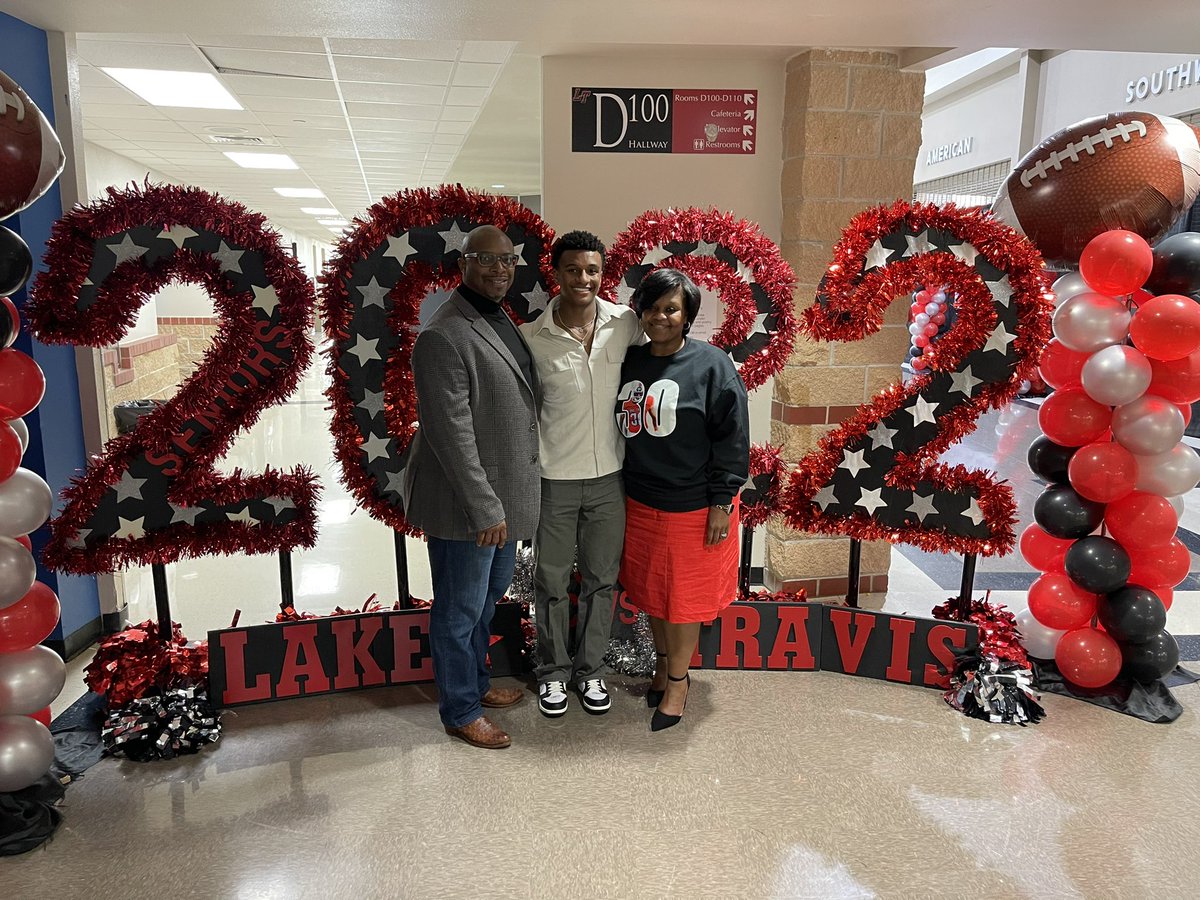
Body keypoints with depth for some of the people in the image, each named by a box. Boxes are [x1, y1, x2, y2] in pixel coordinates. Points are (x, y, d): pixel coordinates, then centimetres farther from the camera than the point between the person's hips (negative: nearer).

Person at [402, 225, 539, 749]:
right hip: (464, 503, -9)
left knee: (490, 596, 24)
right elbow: (452, 434, -23)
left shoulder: (502, 322, 9)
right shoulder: (444, 337, -21)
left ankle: (475, 682, 44)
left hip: (502, 495, 9)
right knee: (460, 609, 8)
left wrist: (505, 503, 14)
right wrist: (485, 509, -22)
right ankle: (460, 712, 27)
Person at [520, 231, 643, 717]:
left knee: (601, 580, 15)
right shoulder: (532, 337, -10)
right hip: (554, 478, -2)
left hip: (610, 476, 2)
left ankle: (591, 669, 35)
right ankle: (554, 671, 34)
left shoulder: (627, 323, -6)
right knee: (552, 581, 13)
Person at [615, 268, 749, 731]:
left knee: (684, 596, 9)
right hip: (640, 502, 5)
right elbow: (615, 426, 12)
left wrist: (722, 504, -13)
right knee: (650, 589, 18)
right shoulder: (629, 362, 2)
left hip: (693, 506, -5)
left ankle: (678, 679, 28)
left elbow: (733, 439, -12)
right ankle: (663, 661, 40)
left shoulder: (712, 365, -12)